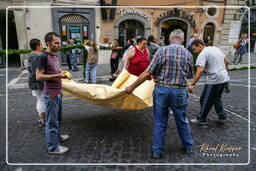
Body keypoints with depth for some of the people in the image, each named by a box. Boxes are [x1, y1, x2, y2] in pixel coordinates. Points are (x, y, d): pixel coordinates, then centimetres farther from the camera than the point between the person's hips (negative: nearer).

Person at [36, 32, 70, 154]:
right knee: (52, 121, 1)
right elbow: (38, 76, -18)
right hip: (50, 94, -9)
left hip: (58, 92, 9)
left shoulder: (55, 56, 10)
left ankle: (57, 136, 39)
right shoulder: (43, 57, -15)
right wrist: (57, 75, -20)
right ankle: (53, 147, 14)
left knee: (58, 117, 21)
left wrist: (61, 73, 3)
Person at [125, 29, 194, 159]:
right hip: (180, 91, 2)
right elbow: (189, 75, 9)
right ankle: (188, 147, 40)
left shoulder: (162, 51, -9)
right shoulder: (188, 54, -1)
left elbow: (147, 73, -13)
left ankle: (157, 151, 25)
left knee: (160, 122, 12)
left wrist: (132, 87, -6)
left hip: (161, 90, -1)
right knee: (182, 121, 21)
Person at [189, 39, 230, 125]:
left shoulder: (202, 54, -13)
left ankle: (201, 119, 16)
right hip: (224, 78, 9)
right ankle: (222, 116, 34)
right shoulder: (216, 48, 13)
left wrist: (192, 84, -27)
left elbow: (200, 70, -26)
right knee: (217, 98, 25)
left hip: (214, 80, -9)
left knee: (205, 100, 4)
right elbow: (227, 62, 19)